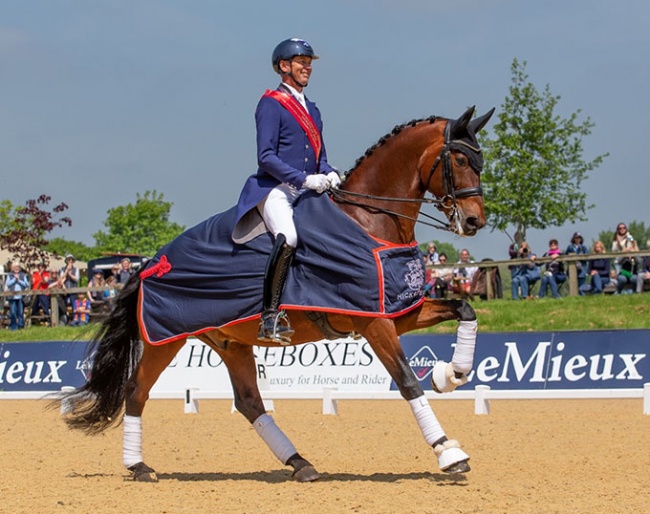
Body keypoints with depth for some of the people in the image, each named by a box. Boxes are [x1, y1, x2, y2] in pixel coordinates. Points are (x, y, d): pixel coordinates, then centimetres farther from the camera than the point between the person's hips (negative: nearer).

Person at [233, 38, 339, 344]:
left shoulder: (311, 109, 23)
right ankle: (270, 316, -32)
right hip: (275, 189, -8)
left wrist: (329, 174, 1)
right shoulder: (271, 104, -2)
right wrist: (304, 179, -20)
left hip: (306, 192, 9)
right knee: (288, 237, -33)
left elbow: (320, 157, 25)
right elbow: (266, 157, -11)